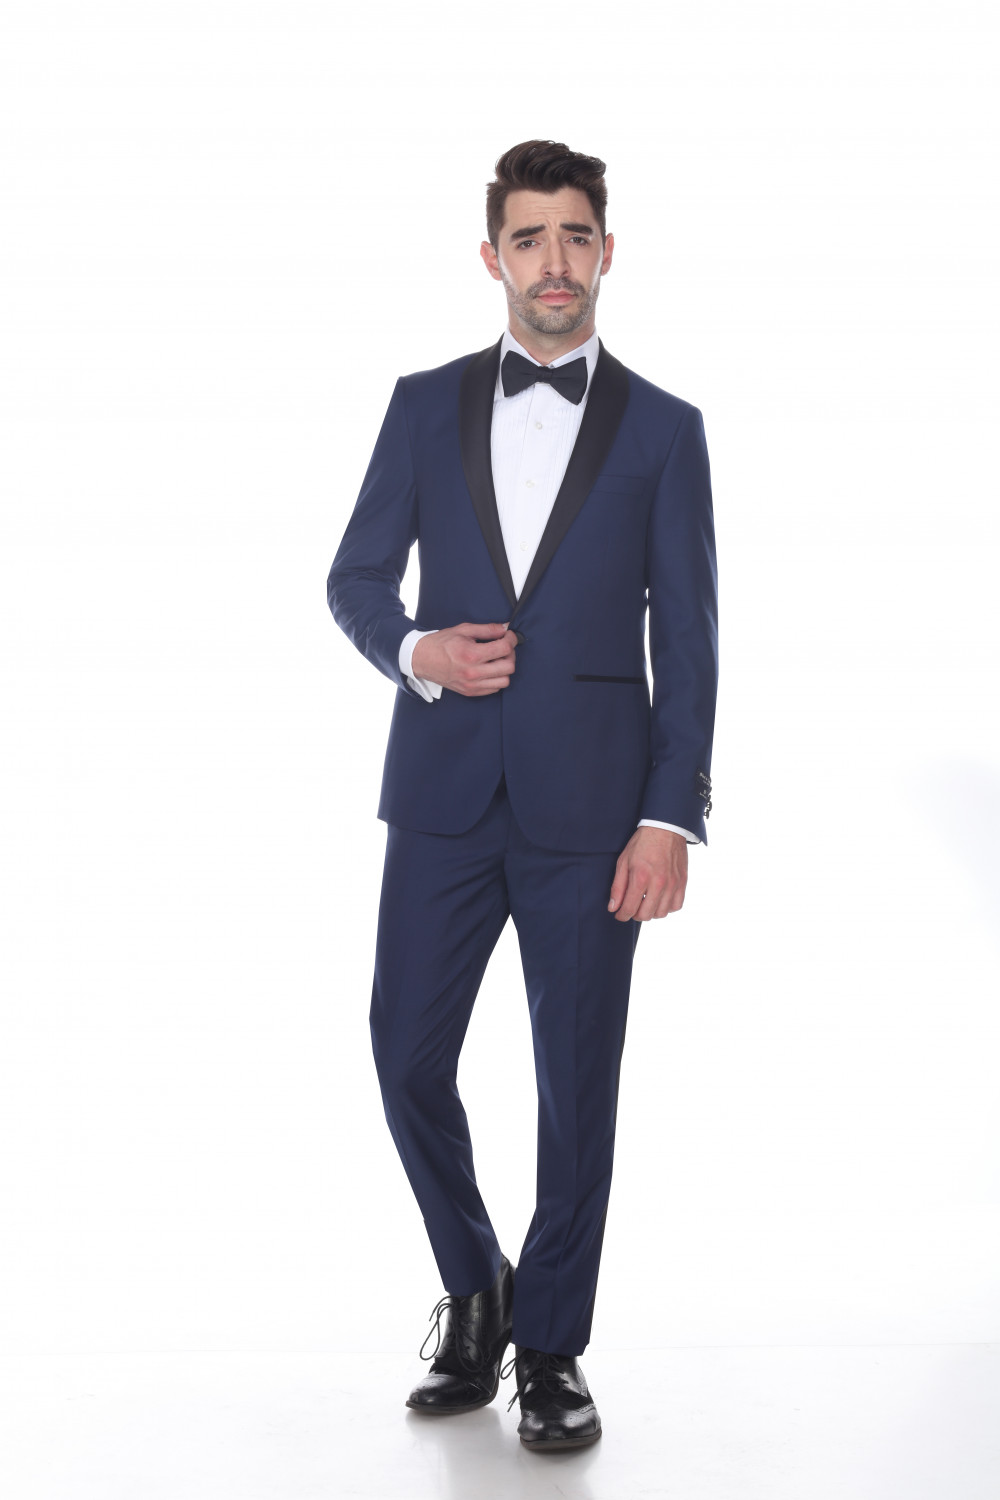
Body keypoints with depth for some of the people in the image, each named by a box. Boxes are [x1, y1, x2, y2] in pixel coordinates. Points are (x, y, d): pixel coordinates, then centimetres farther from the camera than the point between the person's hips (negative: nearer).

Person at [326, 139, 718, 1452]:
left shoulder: (663, 431, 3)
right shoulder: (425, 406, 7)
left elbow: (686, 643, 0)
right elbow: (356, 580, 12)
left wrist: (672, 817, -8)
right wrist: (415, 651, -10)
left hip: (588, 807, -2)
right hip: (443, 796, 2)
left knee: (578, 1086, 4)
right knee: (408, 1058, 3)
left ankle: (549, 1346, 21)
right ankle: (473, 1290, 28)